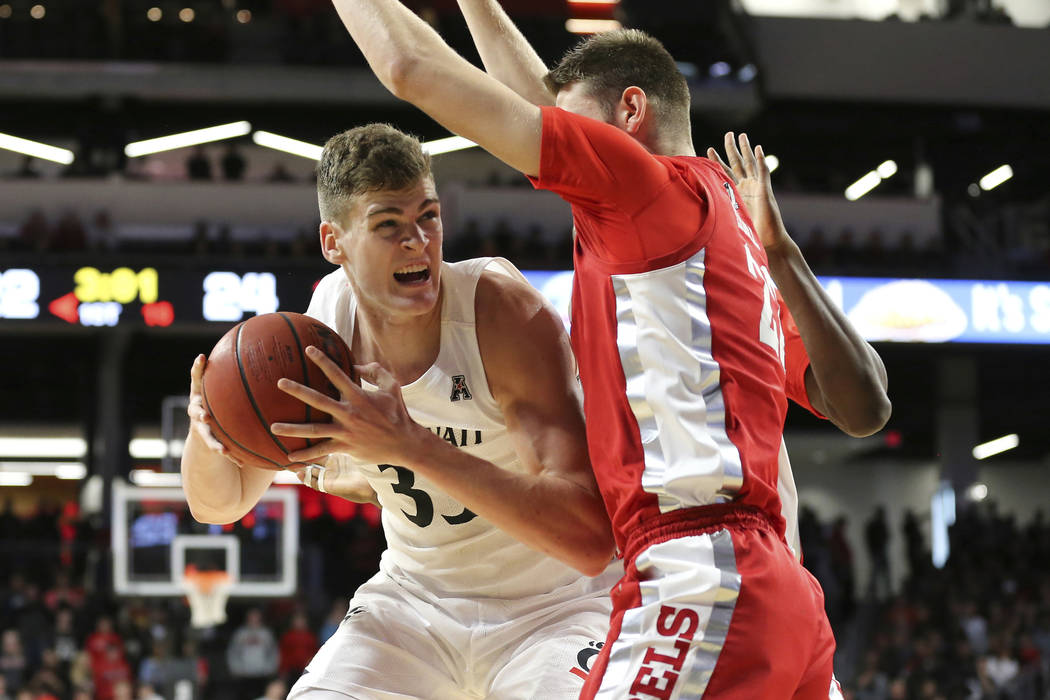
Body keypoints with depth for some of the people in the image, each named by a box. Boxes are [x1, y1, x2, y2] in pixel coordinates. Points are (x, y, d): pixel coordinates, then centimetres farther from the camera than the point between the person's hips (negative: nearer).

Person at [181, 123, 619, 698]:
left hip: (553, 604, -4)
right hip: (415, 598, 4)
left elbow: (591, 539, -36)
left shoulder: (507, 313, -25)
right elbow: (219, 505, 3)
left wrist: (409, 444, -44)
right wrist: (207, 434, -22)